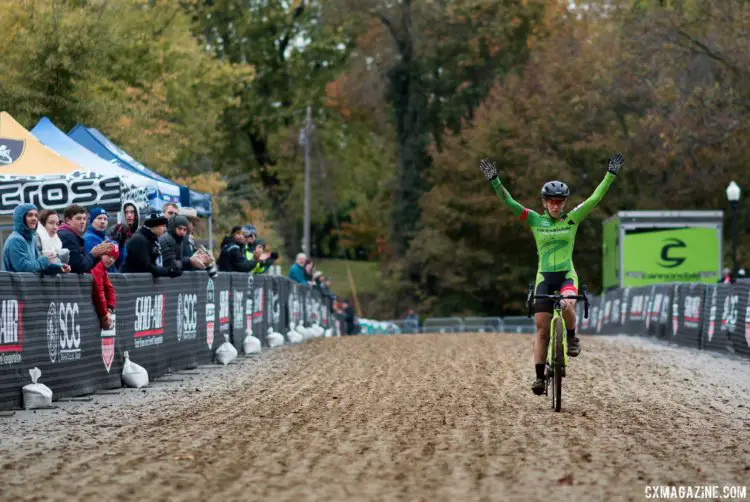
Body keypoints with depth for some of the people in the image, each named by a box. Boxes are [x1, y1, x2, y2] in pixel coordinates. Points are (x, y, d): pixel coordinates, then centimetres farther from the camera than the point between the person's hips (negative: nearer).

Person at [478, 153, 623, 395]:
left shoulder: (573, 218, 2)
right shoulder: (535, 220, 0)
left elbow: (595, 198, -4)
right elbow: (509, 202, -7)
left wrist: (610, 175, -11)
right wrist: (494, 181, -19)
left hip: (567, 275, -1)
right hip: (544, 277, 1)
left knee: (567, 305, -34)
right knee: (542, 330, -2)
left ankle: (572, 338, -4)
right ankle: (539, 376, 5)